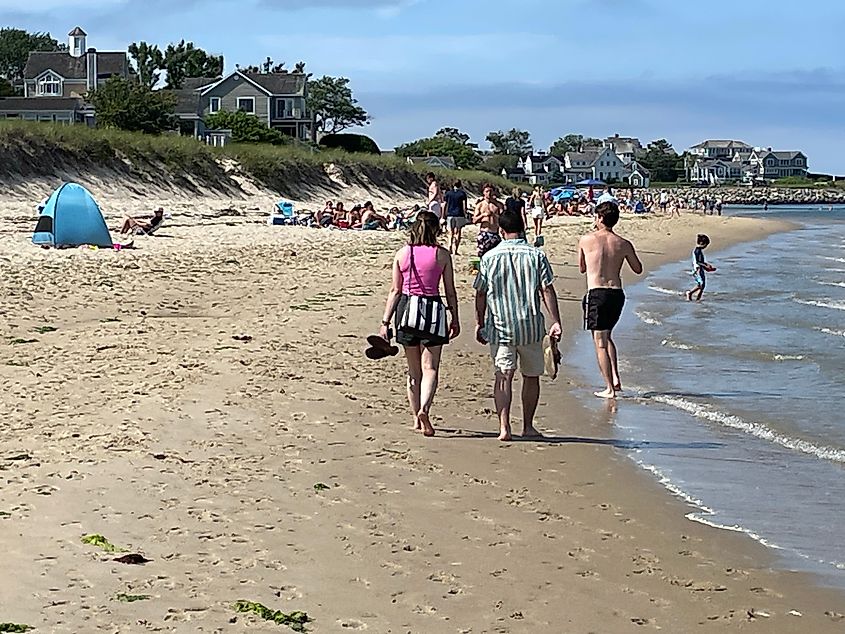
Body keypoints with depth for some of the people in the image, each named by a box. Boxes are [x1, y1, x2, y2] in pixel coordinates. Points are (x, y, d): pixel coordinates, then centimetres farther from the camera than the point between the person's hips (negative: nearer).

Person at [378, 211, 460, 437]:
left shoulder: (402, 254, 3)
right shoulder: (442, 255, -3)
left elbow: (395, 291, 3)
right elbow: (450, 291, 1)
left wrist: (385, 322, 7)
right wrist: (455, 319, 11)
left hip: (406, 308, 3)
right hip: (433, 310, -3)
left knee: (413, 370, 14)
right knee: (430, 368, -2)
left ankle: (416, 418, 20)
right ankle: (424, 409, -26)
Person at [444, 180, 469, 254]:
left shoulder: (448, 193, 4)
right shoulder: (462, 193, -2)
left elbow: (445, 205, 3)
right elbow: (464, 206, -5)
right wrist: (465, 215, -1)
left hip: (450, 215, 2)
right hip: (459, 215, -2)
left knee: (451, 233, 10)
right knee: (457, 234, 3)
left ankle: (450, 249, -6)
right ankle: (455, 250, -3)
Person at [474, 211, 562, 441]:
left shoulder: (490, 257, 1)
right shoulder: (536, 255, -1)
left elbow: (480, 293, 4)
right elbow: (547, 290, -7)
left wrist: (479, 323, 13)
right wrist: (556, 321, -6)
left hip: (500, 326, 0)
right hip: (531, 327, 0)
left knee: (503, 376, -3)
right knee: (531, 377, 14)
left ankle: (504, 426, -17)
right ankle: (528, 426, 21)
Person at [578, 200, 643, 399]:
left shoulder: (586, 240, -3)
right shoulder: (624, 244, 2)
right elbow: (638, 269, 15)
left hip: (597, 294, -4)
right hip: (617, 293, 4)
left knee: (600, 342, 2)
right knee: (607, 337, 24)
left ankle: (610, 388, 0)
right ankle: (615, 378, 14)